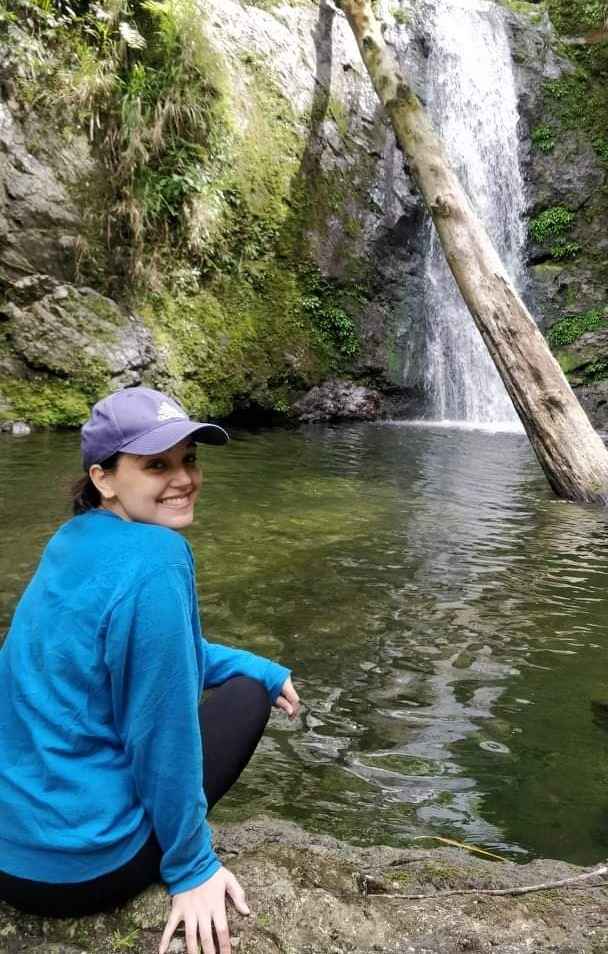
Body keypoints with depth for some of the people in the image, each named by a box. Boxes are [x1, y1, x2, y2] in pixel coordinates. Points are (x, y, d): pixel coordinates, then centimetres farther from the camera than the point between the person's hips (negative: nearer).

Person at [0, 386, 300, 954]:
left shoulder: (77, 541, 3)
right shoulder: (154, 560, -25)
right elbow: (162, 729, -21)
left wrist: (266, 668, 17)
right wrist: (191, 867, -8)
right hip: (82, 864, -8)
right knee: (247, 692, 9)